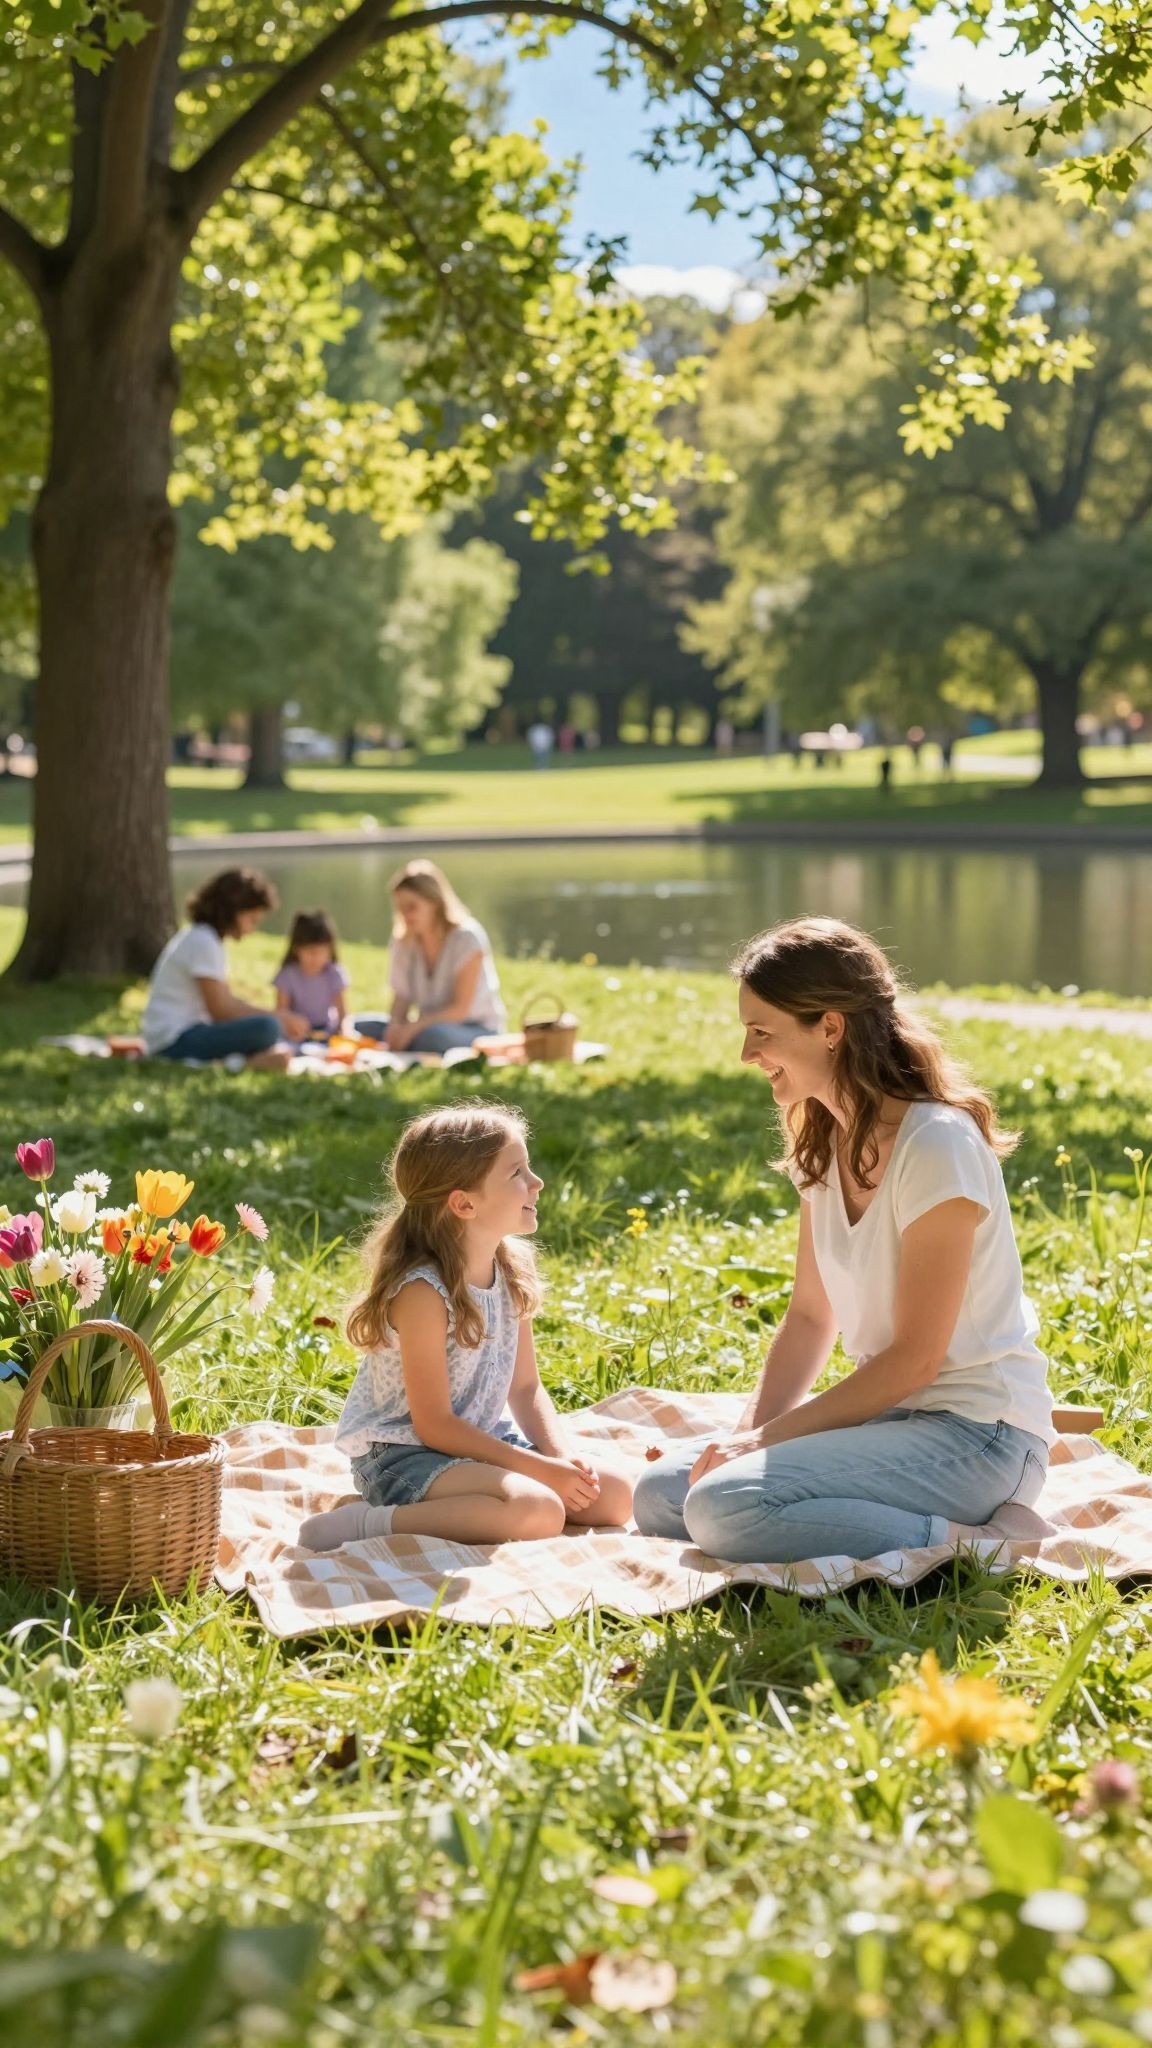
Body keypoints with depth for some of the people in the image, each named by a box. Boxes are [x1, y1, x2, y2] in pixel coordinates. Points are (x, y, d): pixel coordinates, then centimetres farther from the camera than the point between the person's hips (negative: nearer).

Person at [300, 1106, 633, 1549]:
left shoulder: (513, 1271, 2)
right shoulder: (423, 1291, -23)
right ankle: (370, 1523, -23)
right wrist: (539, 1467, -20)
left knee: (613, 1496, -1)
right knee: (538, 1509, -31)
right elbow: (434, 1425, -20)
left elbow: (525, 1387, 9)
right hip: (401, 1455, -8)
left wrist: (563, 1456, -9)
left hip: (479, 1439, 9)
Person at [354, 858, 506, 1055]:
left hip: (479, 1030, -6)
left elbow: (461, 1009, -16)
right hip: (429, 1026, 6)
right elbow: (401, 999, 3)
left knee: (431, 1036, -40)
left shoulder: (467, 938, -12)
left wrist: (412, 1027, -27)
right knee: (359, 1027, -15)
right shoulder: (403, 942, 5)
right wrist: (395, 1025, -21)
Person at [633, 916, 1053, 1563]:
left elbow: (915, 1358, -19)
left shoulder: (936, 1145, -19)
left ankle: (960, 1542, -15)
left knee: (722, 1506, -26)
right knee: (660, 1493, 0)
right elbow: (811, 1317, 11)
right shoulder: (825, 1144, 8)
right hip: (891, 1410, 9)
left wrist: (769, 1437, -15)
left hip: (977, 1435, -9)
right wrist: (751, 1433, -4)